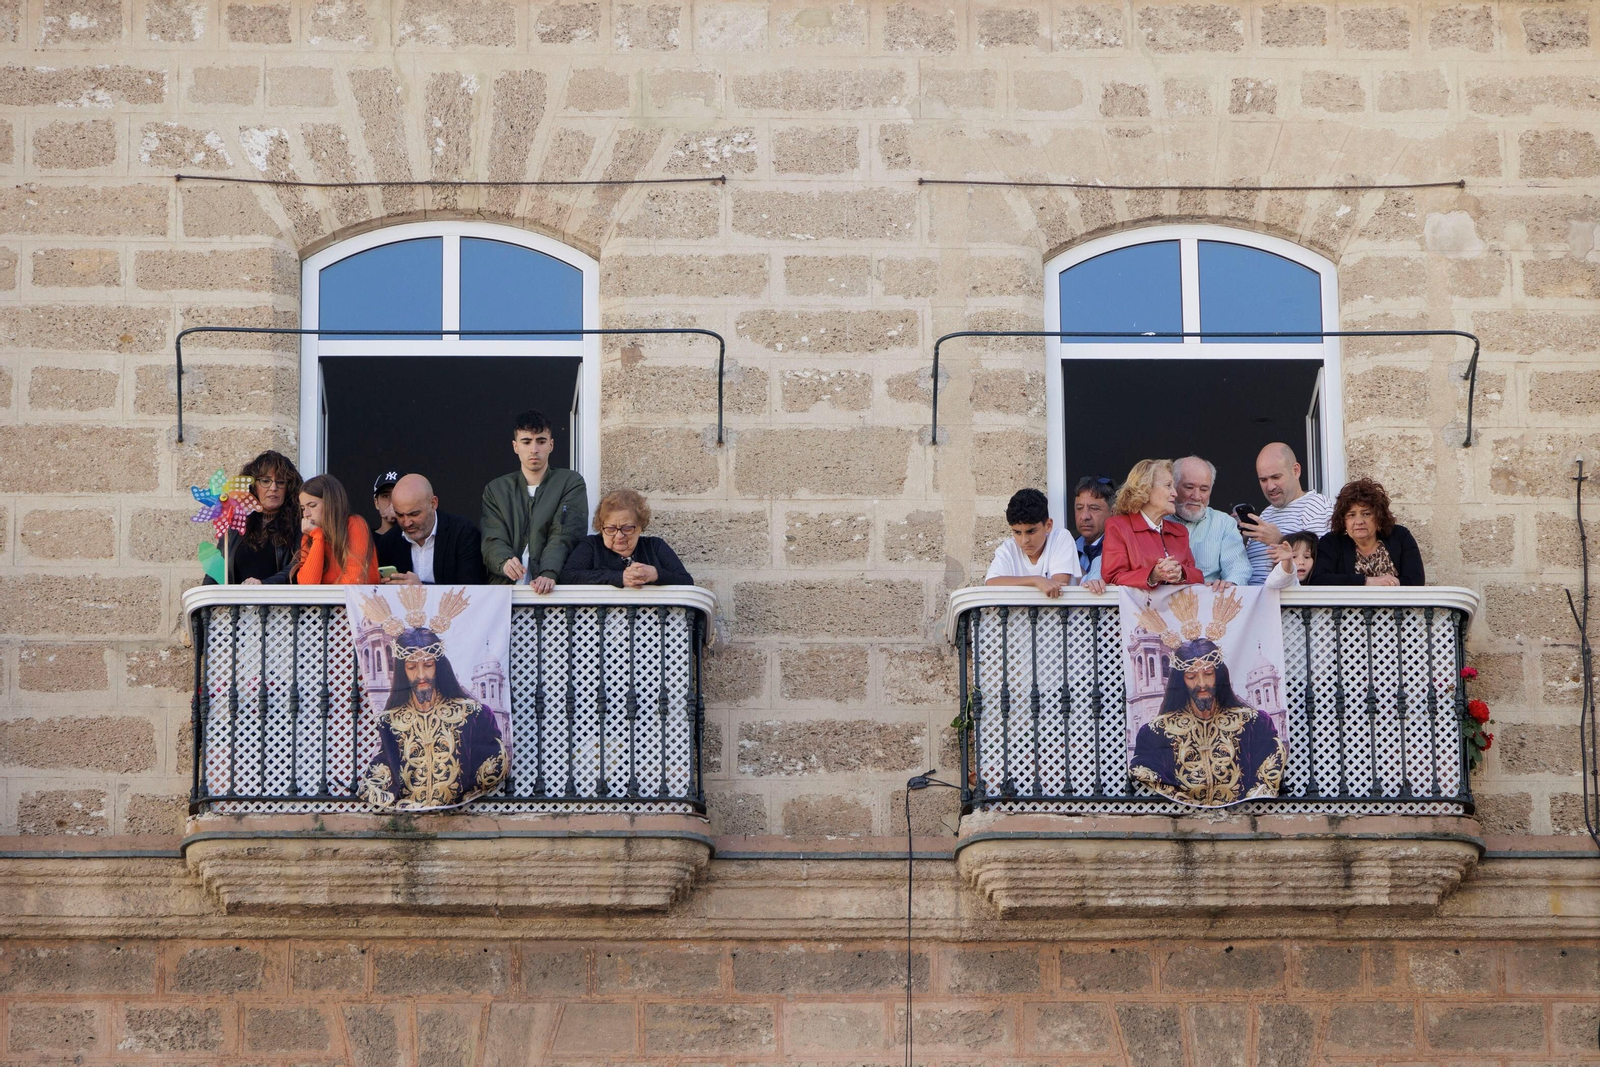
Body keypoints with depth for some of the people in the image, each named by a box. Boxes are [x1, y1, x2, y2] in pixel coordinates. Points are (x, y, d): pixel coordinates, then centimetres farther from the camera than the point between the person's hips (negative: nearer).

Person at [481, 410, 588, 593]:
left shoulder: (571, 483, 9)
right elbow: (493, 539, 3)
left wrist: (548, 574, -22)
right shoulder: (495, 490, 15)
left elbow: (563, 536, -4)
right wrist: (505, 563, -20)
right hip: (505, 586, 2)